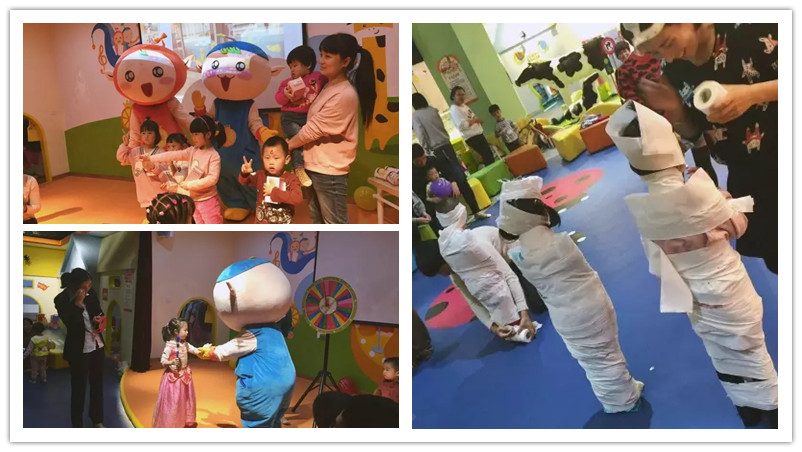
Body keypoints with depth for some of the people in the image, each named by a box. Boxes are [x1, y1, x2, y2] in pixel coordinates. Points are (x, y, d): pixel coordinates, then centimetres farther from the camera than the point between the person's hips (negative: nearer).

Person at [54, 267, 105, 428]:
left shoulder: (91, 293, -3)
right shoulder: (61, 300, -17)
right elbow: (71, 323, -24)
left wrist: (99, 319, -9)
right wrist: (78, 303, -29)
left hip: (97, 344, 5)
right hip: (78, 349, -5)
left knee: (97, 383, 17)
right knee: (78, 387, 5)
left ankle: (97, 419, 34)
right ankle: (77, 425, 19)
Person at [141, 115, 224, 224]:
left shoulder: (214, 156, -16)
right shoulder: (193, 151, 5)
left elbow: (212, 178, -24)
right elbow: (174, 155, 2)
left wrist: (189, 184, -22)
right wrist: (150, 158, -4)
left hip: (208, 200, -7)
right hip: (194, 200, 7)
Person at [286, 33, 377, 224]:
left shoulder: (345, 95, -22)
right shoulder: (329, 86, 9)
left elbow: (314, 128, -19)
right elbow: (313, 124, 9)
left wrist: (286, 145, -6)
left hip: (330, 170, -10)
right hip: (317, 165, 10)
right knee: (317, 219, 21)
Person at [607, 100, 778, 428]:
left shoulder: (640, 208, -13)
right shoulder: (696, 191, -29)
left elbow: (656, 262, -2)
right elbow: (737, 226, -12)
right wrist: (726, 200, 6)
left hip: (695, 300, 5)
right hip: (727, 293, -5)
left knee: (723, 359, 22)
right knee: (751, 353, 15)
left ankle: (749, 411, 39)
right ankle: (772, 410, 32)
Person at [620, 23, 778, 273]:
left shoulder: (751, 26, -18)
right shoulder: (674, 71, -5)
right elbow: (694, 133, 6)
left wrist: (753, 93, -28)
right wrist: (673, 110, -15)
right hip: (746, 177, 4)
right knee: (774, 255, 12)